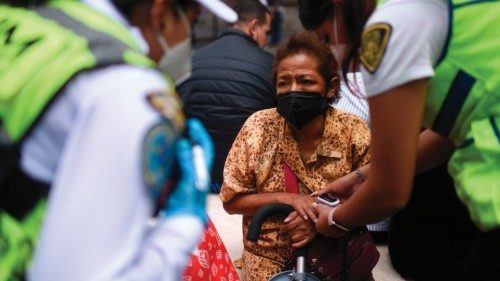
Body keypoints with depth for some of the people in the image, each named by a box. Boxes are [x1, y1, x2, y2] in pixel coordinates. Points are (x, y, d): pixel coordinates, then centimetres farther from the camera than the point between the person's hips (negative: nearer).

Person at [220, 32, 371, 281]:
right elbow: (231, 200, -5)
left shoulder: (353, 132, -10)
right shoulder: (259, 127, -10)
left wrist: (321, 221, -19)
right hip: (269, 259, -1)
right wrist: (284, 199, -19)